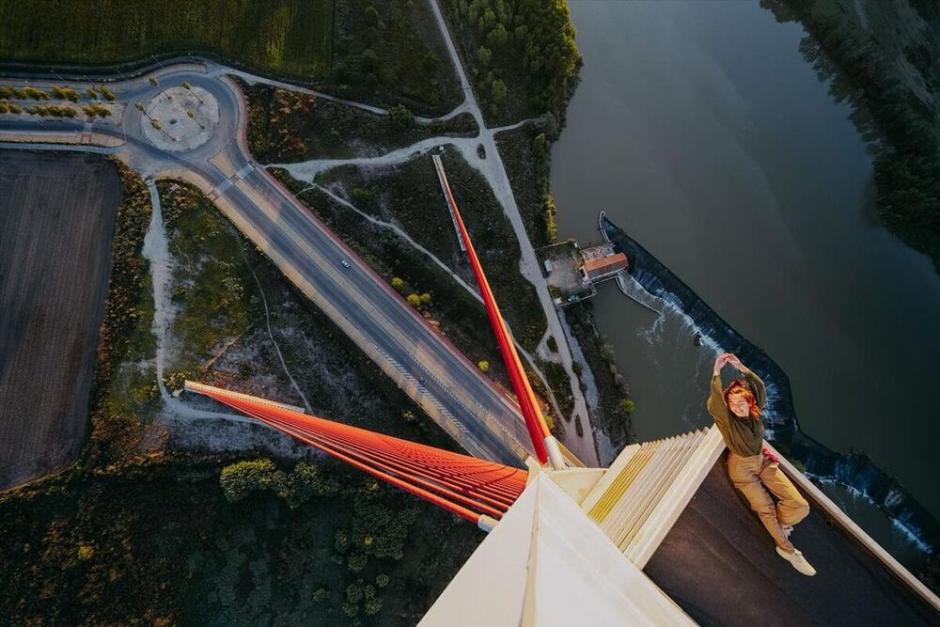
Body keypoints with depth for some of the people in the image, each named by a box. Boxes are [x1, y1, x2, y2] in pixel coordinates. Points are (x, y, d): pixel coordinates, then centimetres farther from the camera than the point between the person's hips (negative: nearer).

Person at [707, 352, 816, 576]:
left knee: (800, 505, -6)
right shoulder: (726, 419, -22)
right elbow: (714, 403, -43)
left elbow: (760, 388, -22)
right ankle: (787, 550, 25)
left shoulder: (754, 413, -9)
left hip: (764, 461, 4)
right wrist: (716, 373, -41)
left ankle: (779, 525, 25)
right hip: (742, 467, -4)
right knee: (765, 509, 2)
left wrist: (741, 367, -30)